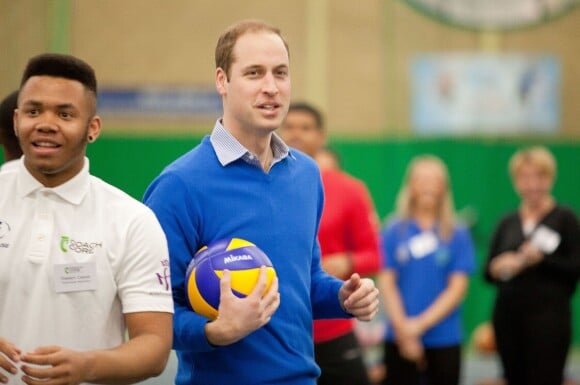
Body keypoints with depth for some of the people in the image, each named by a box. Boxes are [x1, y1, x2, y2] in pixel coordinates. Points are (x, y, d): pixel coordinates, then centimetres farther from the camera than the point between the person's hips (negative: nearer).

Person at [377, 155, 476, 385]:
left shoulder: (458, 234, 1)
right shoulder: (394, 231, 2)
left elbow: (457, 288, -4)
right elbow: (387, 284, -1)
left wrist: (421, 323, -12)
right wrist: (403, 328, -11)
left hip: (444, 338, 0)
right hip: (400, 338, 0)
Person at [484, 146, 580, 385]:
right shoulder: (507, 223, 15)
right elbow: (488, 271, 13)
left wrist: (542, 259, -18)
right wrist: (498, 268, -8)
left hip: (549, 316, -5)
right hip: (508, 316, 5)